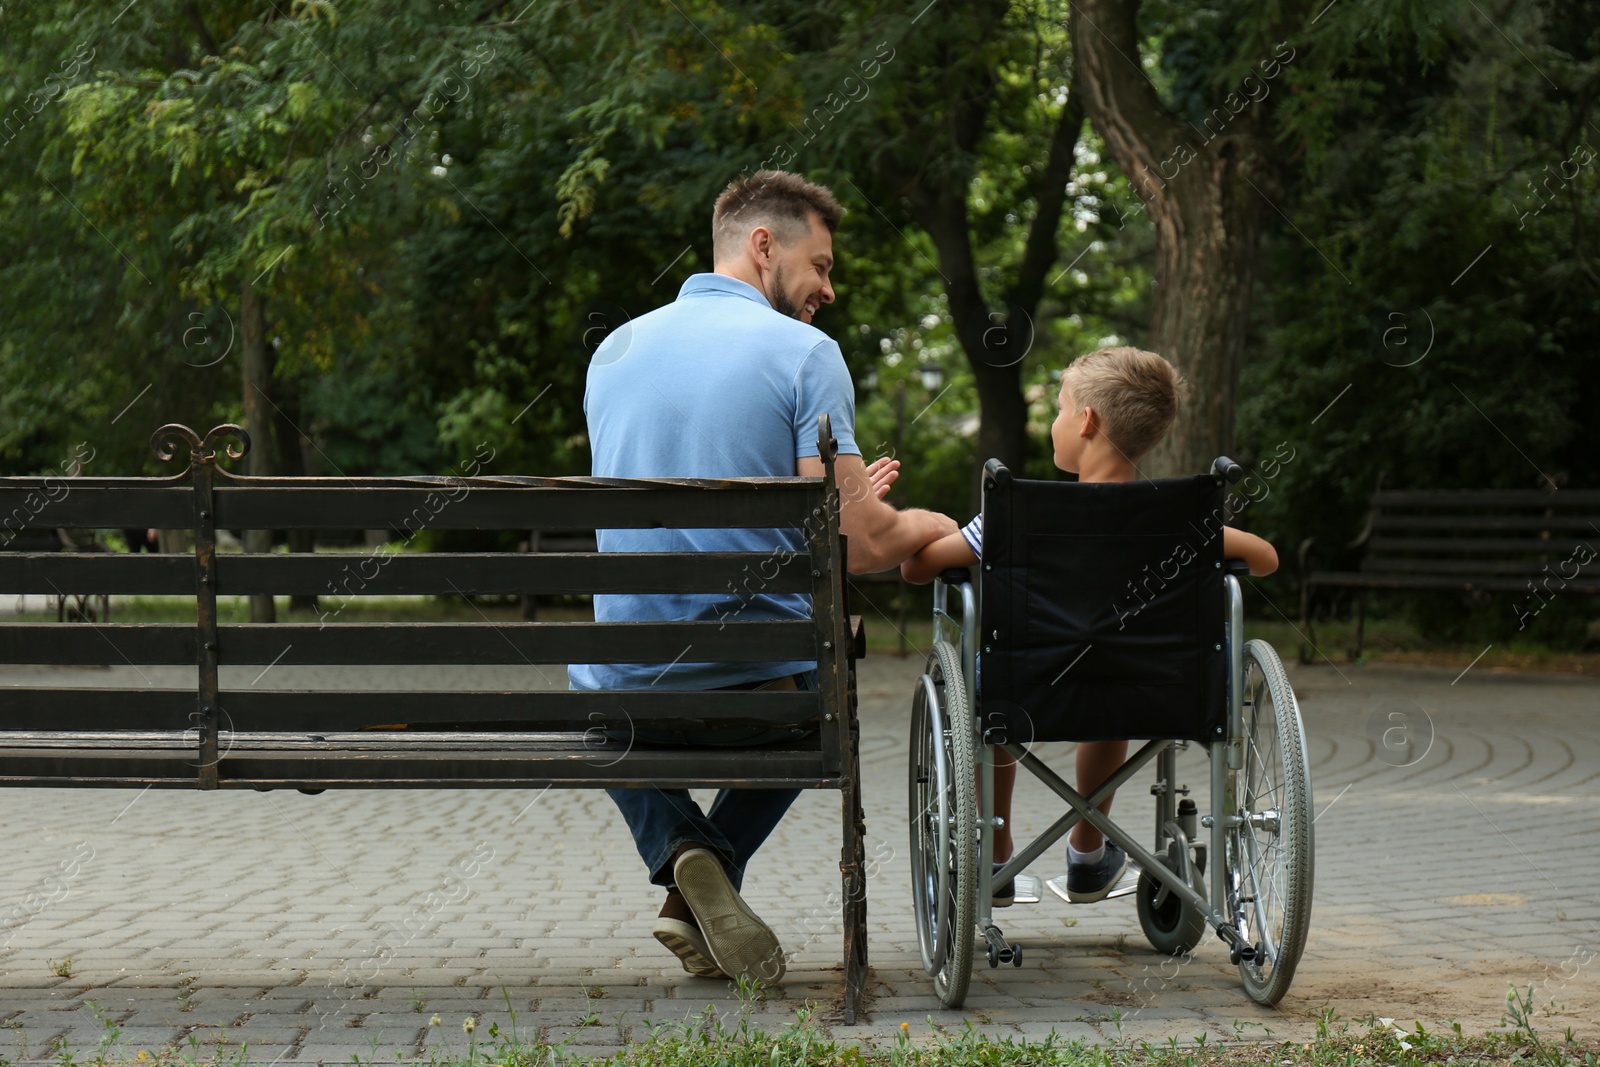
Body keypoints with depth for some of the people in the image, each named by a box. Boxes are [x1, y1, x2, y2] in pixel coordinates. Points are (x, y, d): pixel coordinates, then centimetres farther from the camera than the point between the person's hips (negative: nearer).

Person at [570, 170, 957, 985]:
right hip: (761, 688, -2)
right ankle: (713, 874, 12)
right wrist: (927, 527, 9)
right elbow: (859, 546, -15)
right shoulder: (804, 353, -8)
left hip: (626, 688, 3)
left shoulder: (614, 351, 8)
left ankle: (680, 850, 10)